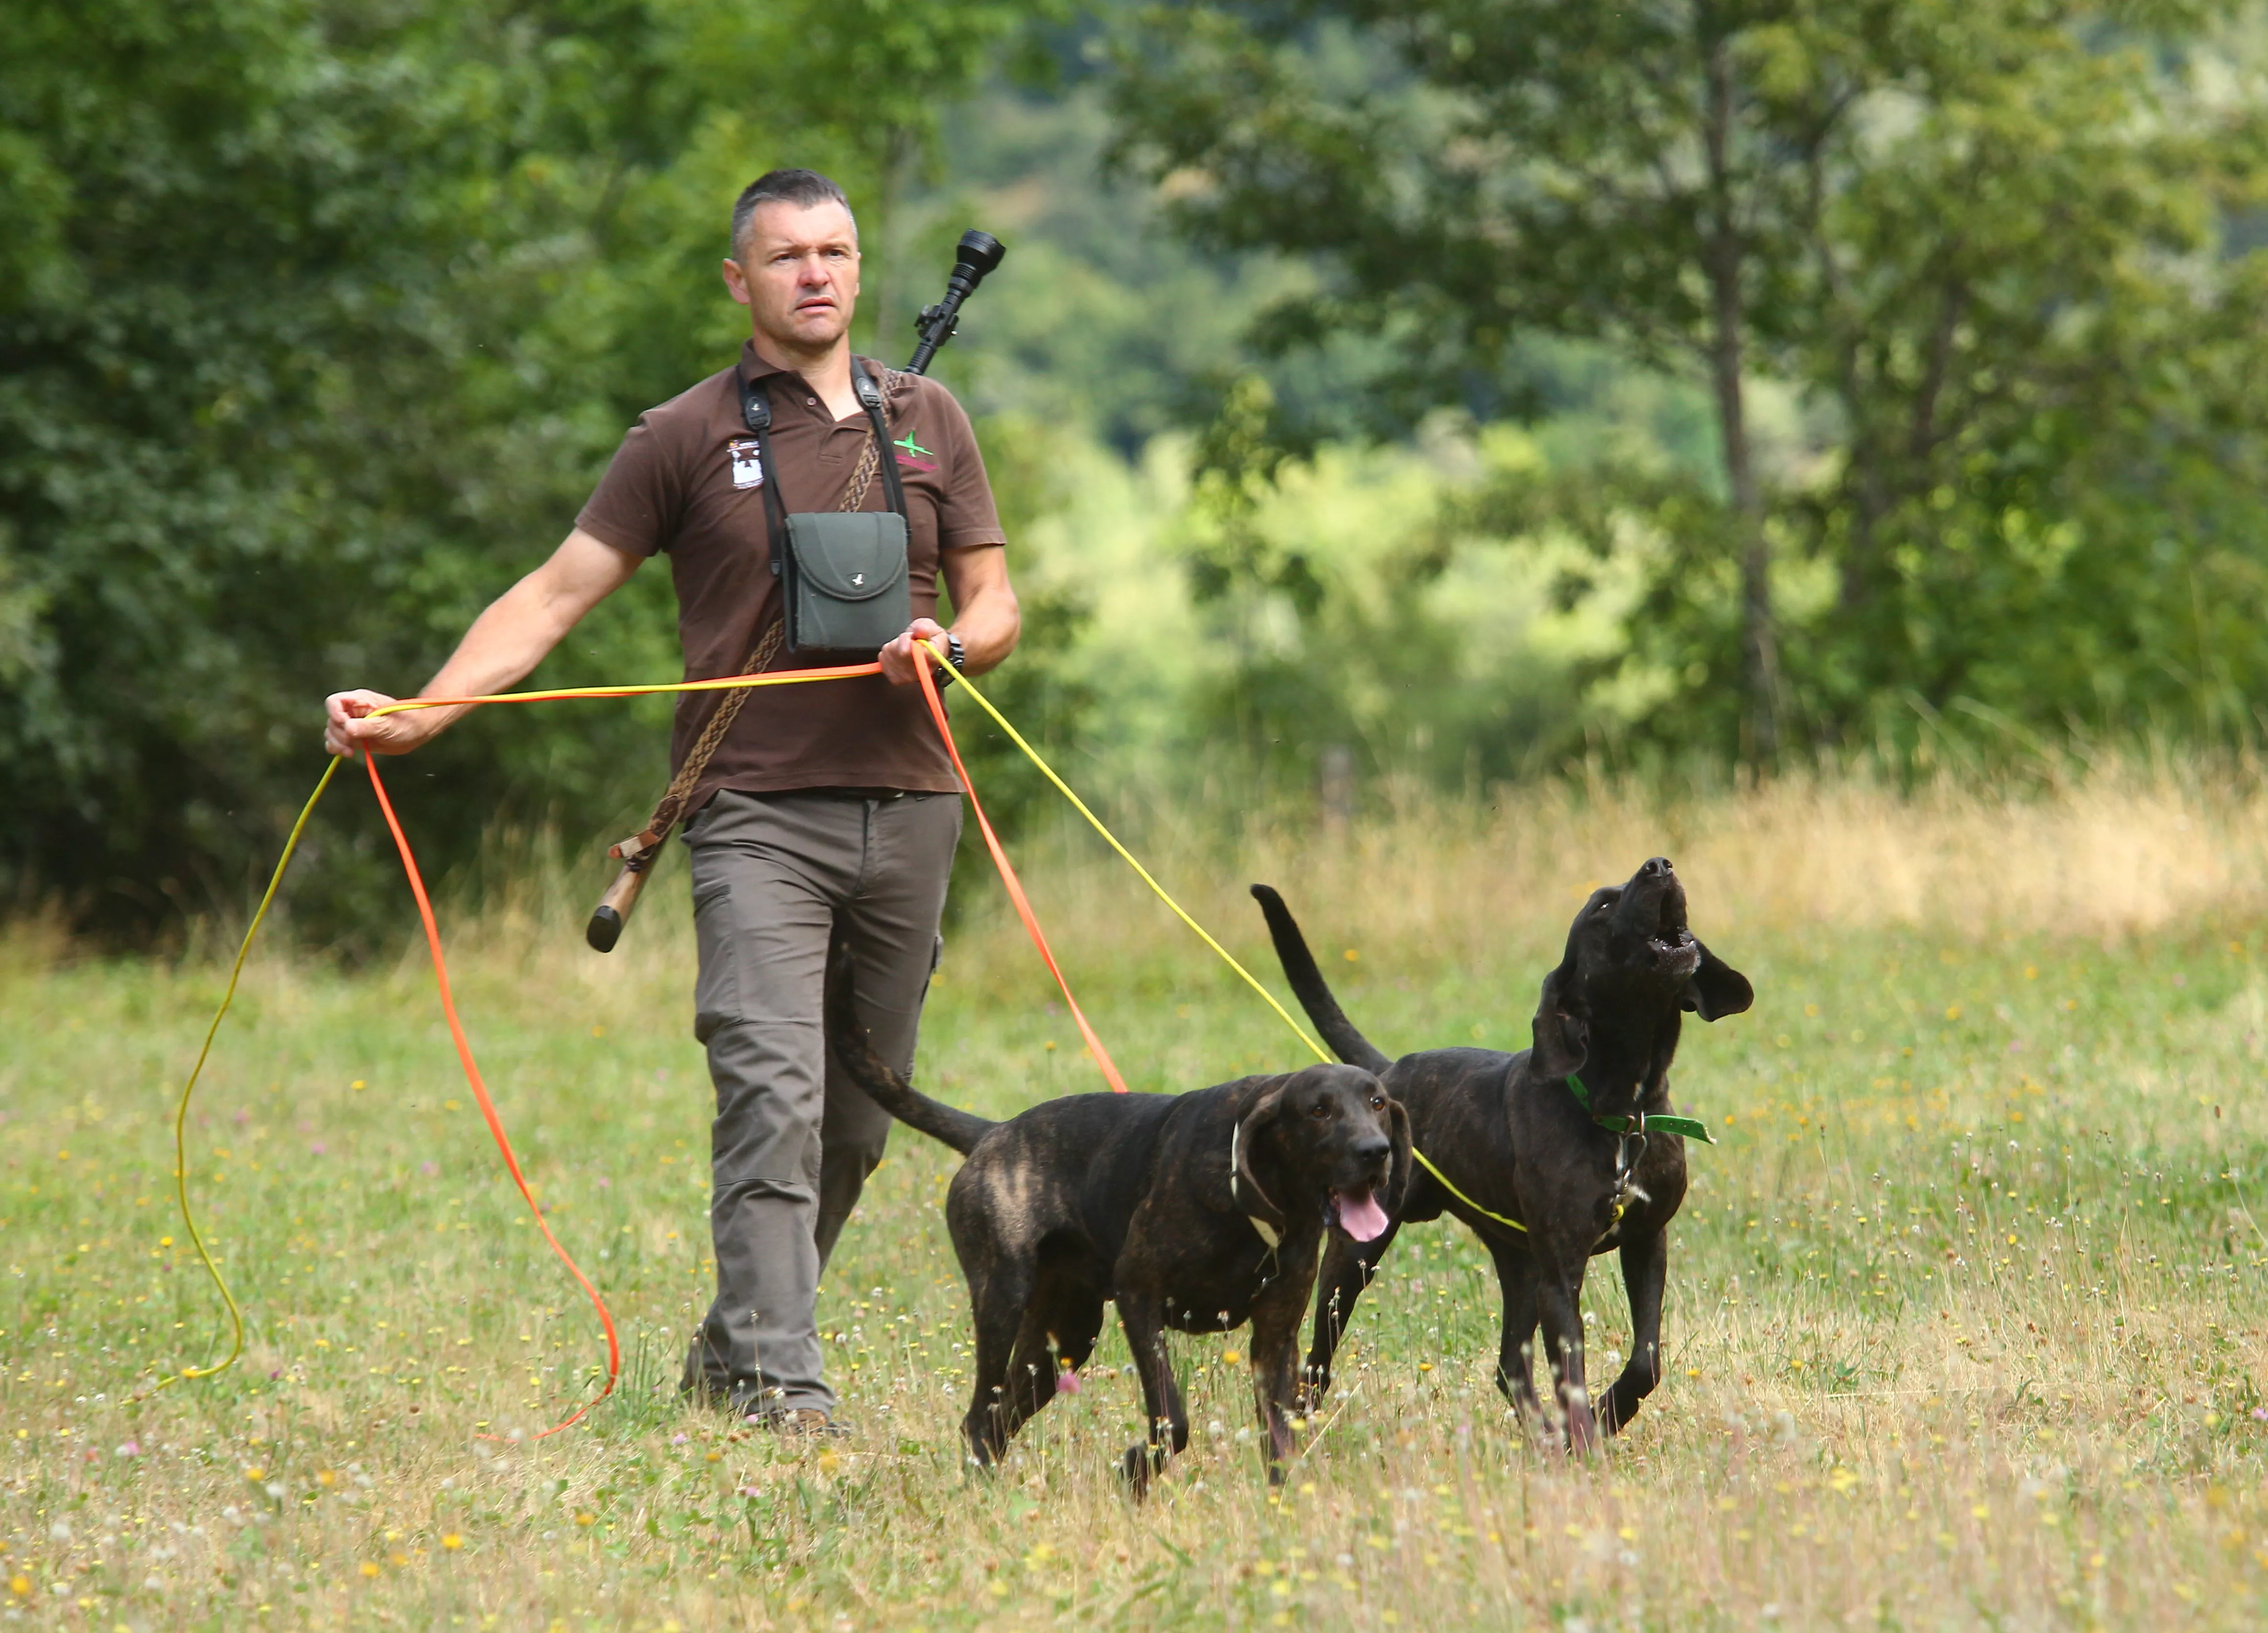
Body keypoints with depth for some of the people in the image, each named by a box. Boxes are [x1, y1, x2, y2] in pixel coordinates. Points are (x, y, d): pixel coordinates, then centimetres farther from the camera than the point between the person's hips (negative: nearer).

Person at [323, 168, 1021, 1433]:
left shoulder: (928, 422, 13)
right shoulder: (687, 439, 4)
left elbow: (996, 606, 15)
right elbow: (558, 595, 1)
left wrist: (953, 645, -10)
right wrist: (416, 716, -11)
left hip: (908, 808, 4)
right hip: (760, 817, -4)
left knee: (859, 1118, 6)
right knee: (774, 1095, -17)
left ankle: (730, 1352, 21)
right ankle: (781, 1382, -19)